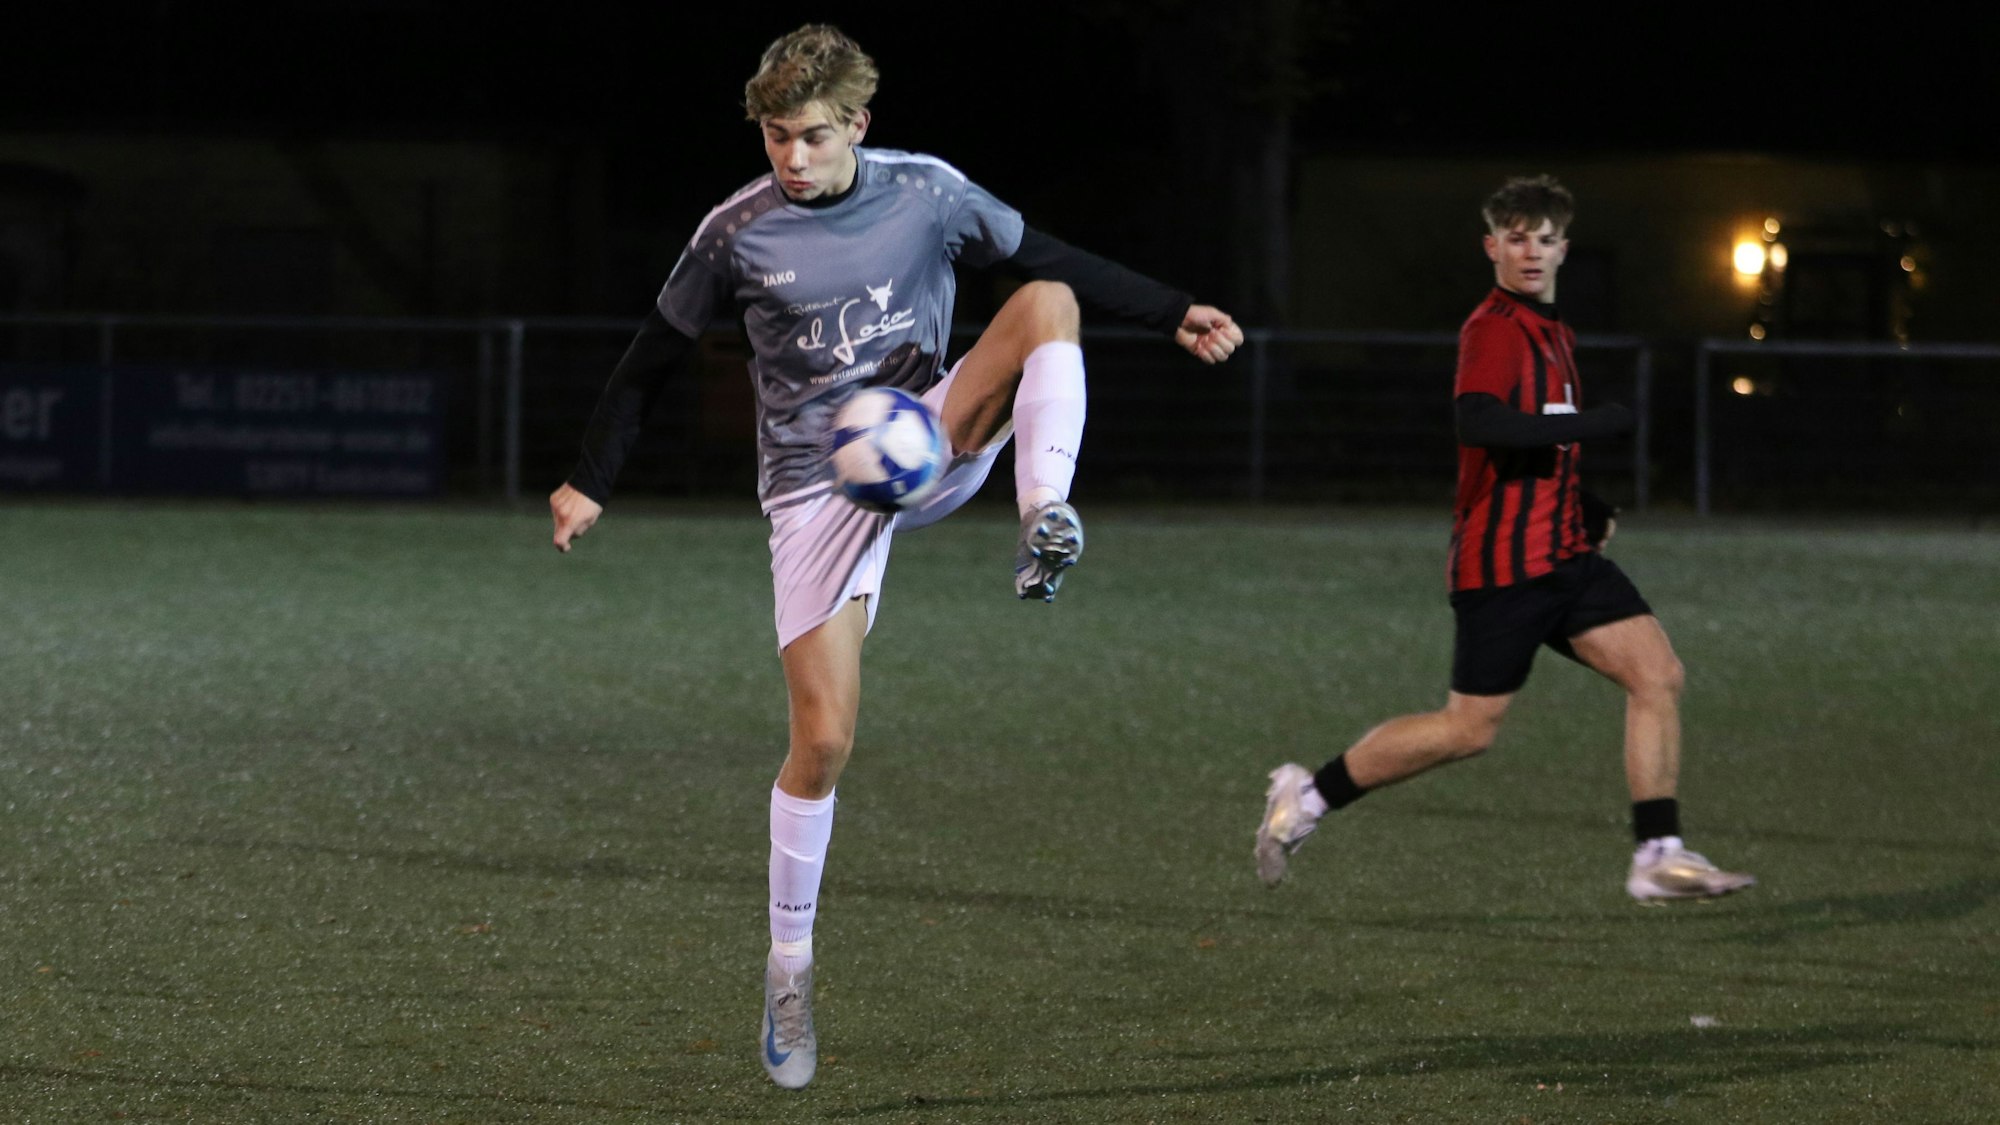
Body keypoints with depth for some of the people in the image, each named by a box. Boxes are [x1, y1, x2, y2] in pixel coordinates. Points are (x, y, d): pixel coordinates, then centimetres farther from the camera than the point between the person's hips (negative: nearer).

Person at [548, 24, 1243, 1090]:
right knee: (822, 738, -10)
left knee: (1049, 303, -22)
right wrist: (590, 480, 5)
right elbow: (652, 357, 4)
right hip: (815, 487, -2)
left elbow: (1051, 263, 7)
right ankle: (790, 967, 7)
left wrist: (1174, 315, 2)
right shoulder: (738, 233, -8)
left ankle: (1046, 523, -35)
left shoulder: (927, 192, -5)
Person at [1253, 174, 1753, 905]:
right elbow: (1480, 421, -31)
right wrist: (1599, 423, -28)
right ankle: (1309, 796, 12)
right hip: (1505, 563, -9)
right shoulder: (1494, 329, -12)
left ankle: (1658, 858, -6)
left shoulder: (1552, 334, 17)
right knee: (1470, 728, -4)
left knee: (1658, 674, -5)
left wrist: (1589, 510, 17)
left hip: (1562, 554, 9)